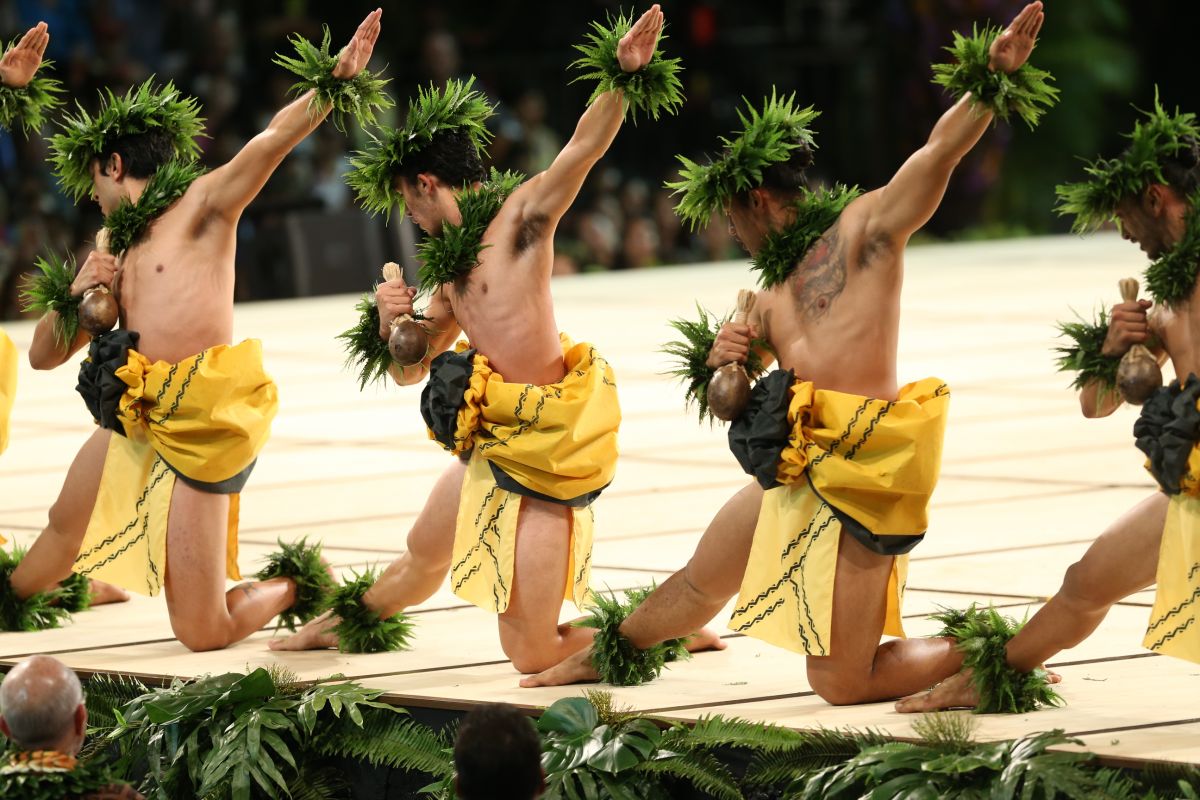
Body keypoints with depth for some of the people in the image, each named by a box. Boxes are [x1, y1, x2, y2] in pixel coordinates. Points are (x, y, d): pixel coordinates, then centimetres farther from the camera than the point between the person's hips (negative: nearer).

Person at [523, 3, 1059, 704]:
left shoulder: (866, 225, 0)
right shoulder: (773, 292, 21)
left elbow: (941, 148, -13)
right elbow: (721, 402, 25)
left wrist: (993, 78, -27)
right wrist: (717, 364, 2)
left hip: (858, 477, -8)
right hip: (791, 475, 8)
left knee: (840, 683, -9)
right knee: (698, 586, 28)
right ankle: (605, 656, 51)